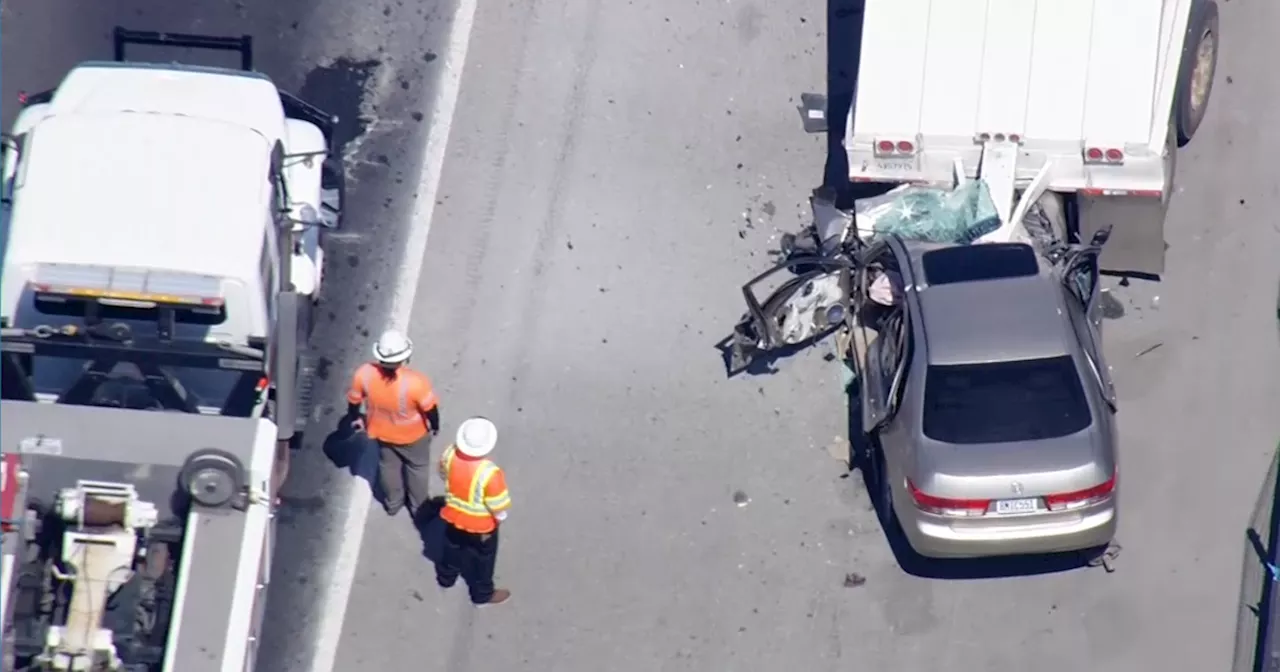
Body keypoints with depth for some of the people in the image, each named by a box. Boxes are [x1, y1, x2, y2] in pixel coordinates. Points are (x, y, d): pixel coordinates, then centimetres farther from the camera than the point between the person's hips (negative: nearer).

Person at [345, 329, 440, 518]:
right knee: (417, 466, 28)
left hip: (382, 431, 3)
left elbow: (353, 400, -11)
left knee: (388, 465, 32)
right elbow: (430, 408, -23)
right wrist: (435, 425, 1)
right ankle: (418, 506, 49)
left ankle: (392, 503, 55)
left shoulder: (364, 373, -31)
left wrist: (355, 418, 12)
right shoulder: (415, 382, -41)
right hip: (412, 434, -3)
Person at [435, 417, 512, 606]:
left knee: (453, 547, 34)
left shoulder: (450, 454, -24)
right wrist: (500, 517, -3)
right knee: (482, 558, 23)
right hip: (481, 525, -5)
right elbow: (499, 506, -26)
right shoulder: (489, 473, -40)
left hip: (454, 516, 5)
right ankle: (483, 594, 44)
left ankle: (446, 577, 59)